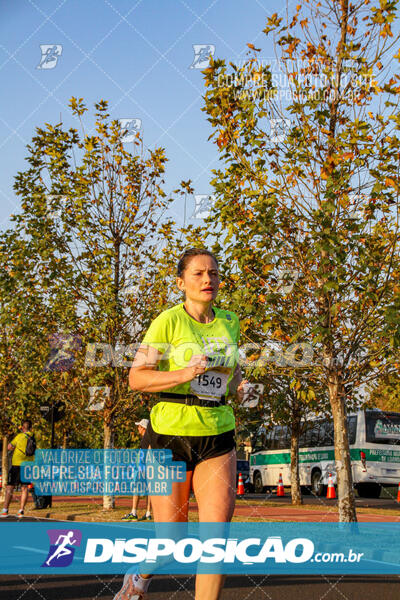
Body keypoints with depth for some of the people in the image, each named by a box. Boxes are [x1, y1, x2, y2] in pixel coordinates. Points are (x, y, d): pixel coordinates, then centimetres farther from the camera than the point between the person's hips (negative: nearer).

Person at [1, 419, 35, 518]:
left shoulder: (20, 436, -7)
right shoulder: (33, 437, 4)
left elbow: (9, 447, -2)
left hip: (17, 464, -4)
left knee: (10, 487, 2)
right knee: (24, 488, 8)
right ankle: (21, 510, 3)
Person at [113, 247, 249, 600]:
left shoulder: (229, 321, 9)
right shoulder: (168, 321, -6)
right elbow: (136, 377, -9)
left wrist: (239, 383, 7)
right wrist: (184, 374, -23)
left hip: (218, 435, 4)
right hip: (170, 433, -4)